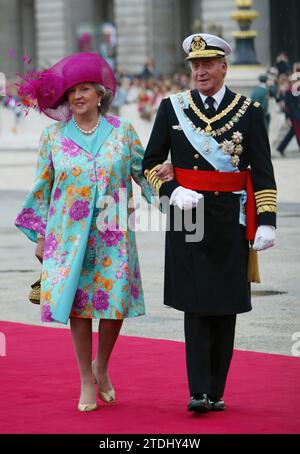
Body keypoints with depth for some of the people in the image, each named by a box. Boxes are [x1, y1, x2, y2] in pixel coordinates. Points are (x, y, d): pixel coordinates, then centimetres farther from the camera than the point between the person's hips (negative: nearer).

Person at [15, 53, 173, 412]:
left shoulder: (121, 131, 3)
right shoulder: (54, 135, 4)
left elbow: (143, 170, 8)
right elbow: (42, 187, 8)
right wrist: (40, 236, 7)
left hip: (112, 234, 0)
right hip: (69, 232, 0)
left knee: (116, 302, -4)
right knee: (77, 304, 0)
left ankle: (101, 366, 22)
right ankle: (86, 381, 12)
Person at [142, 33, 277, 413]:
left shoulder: (249, 111, 2)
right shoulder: (172, 108, 4)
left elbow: (262, 172, 1)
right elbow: (150, 164, 8)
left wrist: (266, 221, -7)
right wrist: (172, 192, -10)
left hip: (231, 221, 0)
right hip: (187, 218, 0)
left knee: (225, 306, 4)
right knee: (196, 304, -5)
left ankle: (216, 392, 12)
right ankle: (198, 392, -7)